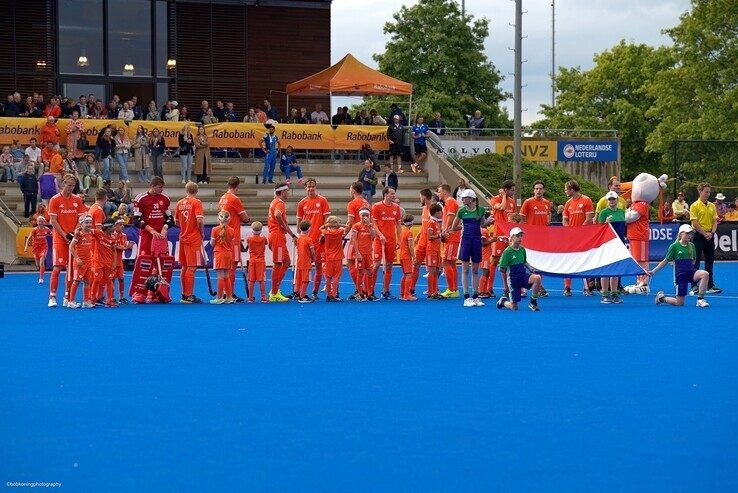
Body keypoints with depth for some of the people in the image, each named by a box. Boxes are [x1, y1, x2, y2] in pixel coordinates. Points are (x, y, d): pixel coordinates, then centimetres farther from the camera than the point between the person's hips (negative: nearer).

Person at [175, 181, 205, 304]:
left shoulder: (179, 203, 8)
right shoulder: (196, 202, -9)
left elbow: (176, 222, 14)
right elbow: (199, 220, -18)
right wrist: (202, 233, -2)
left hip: (183, 238, 6)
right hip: (194, 239, -6)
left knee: (184, 267, 13)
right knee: (192, 268, -5)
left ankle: (184, 294, 18)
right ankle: (188, 296, -6)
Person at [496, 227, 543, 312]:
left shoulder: (522, 249, 3)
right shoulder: (507, 252, -13)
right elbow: (502, 269, -8)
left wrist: (532, 270, 6)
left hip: (523, 276, 4)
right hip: (513, 279, -4)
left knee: (537, 278, -29)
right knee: (514, 307, -2)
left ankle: (533, 302, -13)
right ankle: (503, 301, 35)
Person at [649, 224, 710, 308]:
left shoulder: (691, 246, 6)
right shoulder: (674, 246, -7)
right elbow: (665, 261, -2)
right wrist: (653, 271, -6)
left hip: (691, 272, 4)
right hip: (680, 275, -4)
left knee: (705, 274, -30)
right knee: (679, 303, -3)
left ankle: (700, 299, -21)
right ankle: (662, 297, 28)